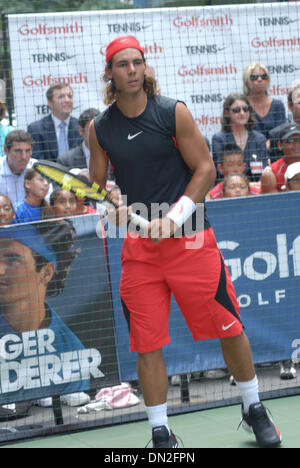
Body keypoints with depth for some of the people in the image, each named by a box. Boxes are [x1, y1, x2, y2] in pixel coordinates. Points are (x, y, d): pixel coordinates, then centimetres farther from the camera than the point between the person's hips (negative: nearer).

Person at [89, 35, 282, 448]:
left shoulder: (173, 113, -4)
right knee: (146, 344, 0)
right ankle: (160, 433, 13)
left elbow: (206, 169, -4)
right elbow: (97, 188, 12)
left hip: (189, 239, -2)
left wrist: (174, 218, -14)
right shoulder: (100, 129, 4)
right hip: (139, 246, 2)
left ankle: (254, 410, 23)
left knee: (228, 328, 2)